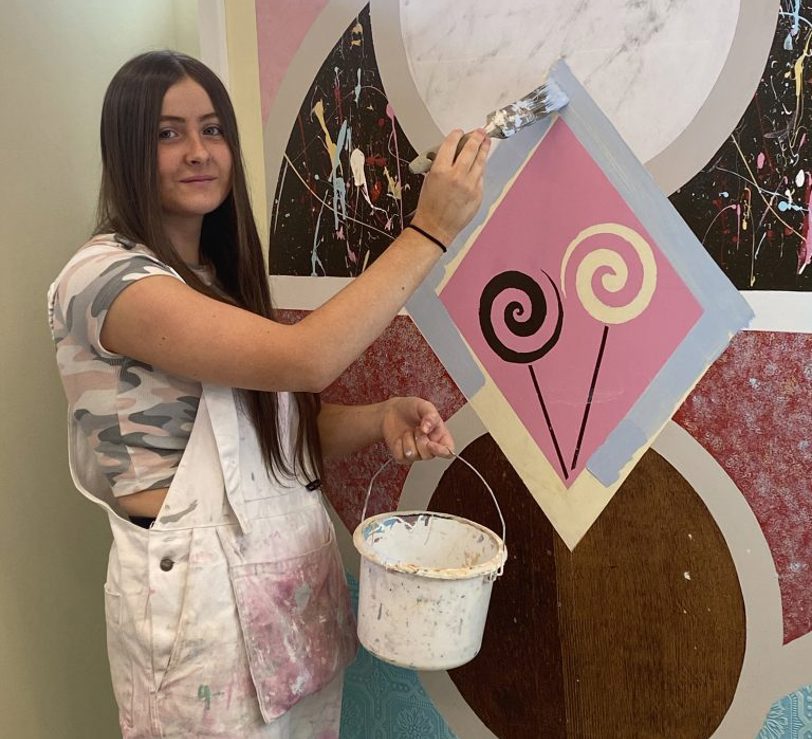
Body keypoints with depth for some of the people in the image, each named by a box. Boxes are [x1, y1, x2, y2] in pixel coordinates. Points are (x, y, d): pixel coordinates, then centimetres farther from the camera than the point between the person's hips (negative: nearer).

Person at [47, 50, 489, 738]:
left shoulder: (220, 276, 10)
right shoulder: (102, 279, -16)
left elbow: (283, 430, 8)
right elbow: (305, 359, -27)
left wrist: (382, 418, -11)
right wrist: (430, 229, -21)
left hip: (301, 574, 8)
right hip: (201, 596, -7)